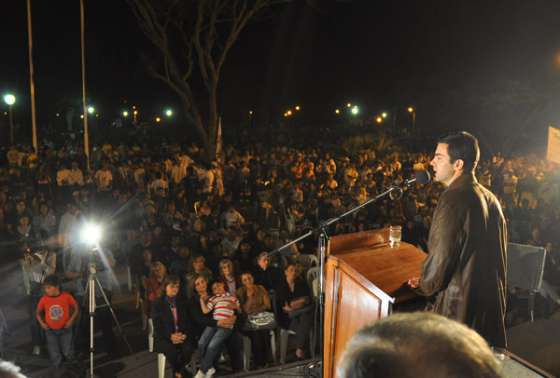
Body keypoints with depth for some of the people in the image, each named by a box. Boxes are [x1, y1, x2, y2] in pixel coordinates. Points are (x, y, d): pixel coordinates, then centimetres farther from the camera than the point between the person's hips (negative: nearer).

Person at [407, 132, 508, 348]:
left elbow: (440, 257, -21)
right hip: (493, 303, 8)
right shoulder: (490, 199, 7)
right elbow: (494, 255, 13)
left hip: (460, 306, -8)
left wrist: (425, 286, 0)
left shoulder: (454, 199, -20)